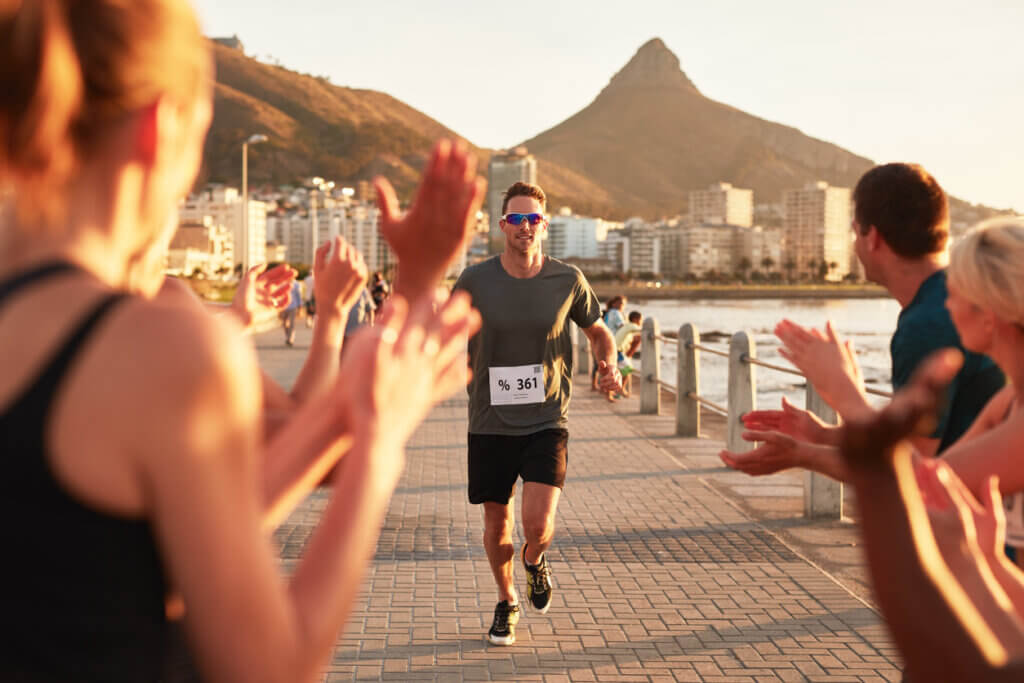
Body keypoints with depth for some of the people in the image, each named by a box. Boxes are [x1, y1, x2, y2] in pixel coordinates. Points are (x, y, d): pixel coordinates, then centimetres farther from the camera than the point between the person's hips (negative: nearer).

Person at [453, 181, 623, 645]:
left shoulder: (567, 280, -2)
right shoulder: (475, 281, -3)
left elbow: (598, 331, 15)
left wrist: (609, 364, -4)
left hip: (546, 421, -1)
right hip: (490, 424, 1)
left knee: (538, 524, -15)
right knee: (497, 522, 11)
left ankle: (534, 561, 23)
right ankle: (507, 602, 38)